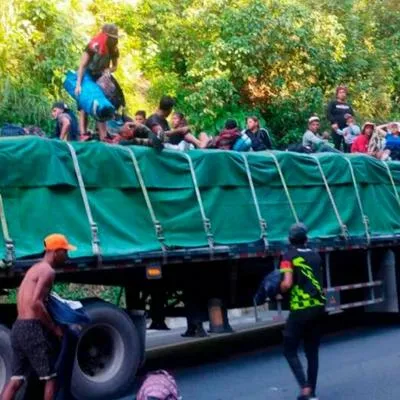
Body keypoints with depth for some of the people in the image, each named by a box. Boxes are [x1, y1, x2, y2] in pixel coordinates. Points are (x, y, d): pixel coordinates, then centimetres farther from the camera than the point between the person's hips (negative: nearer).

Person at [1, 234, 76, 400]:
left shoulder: (35, 269, 21)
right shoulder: (48, 271, -9)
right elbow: (35, 304, -21)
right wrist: (54, 327, -12)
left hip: (18, 327, 9)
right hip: (32, 328, -9)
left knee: (16, 379, 7)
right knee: (50, 377, 3)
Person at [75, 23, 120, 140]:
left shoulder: (114, 50, -12)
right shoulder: (92, 46, -25)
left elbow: (115, 66, 2)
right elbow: (82, 66, -26)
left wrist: (109, 70, -23)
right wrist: (78, 84, -35)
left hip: (101, 80, 4)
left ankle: (103, 137, -2)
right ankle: (83, 135, -11)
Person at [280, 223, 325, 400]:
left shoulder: (289, 256, -8)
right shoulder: (315, 255, 11)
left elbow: (287, 284, -17)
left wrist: (279, 288, 1)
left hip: (300, 309, -6)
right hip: (318, 306, 6)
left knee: (290, 350, 4)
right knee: (312, 352, 14)